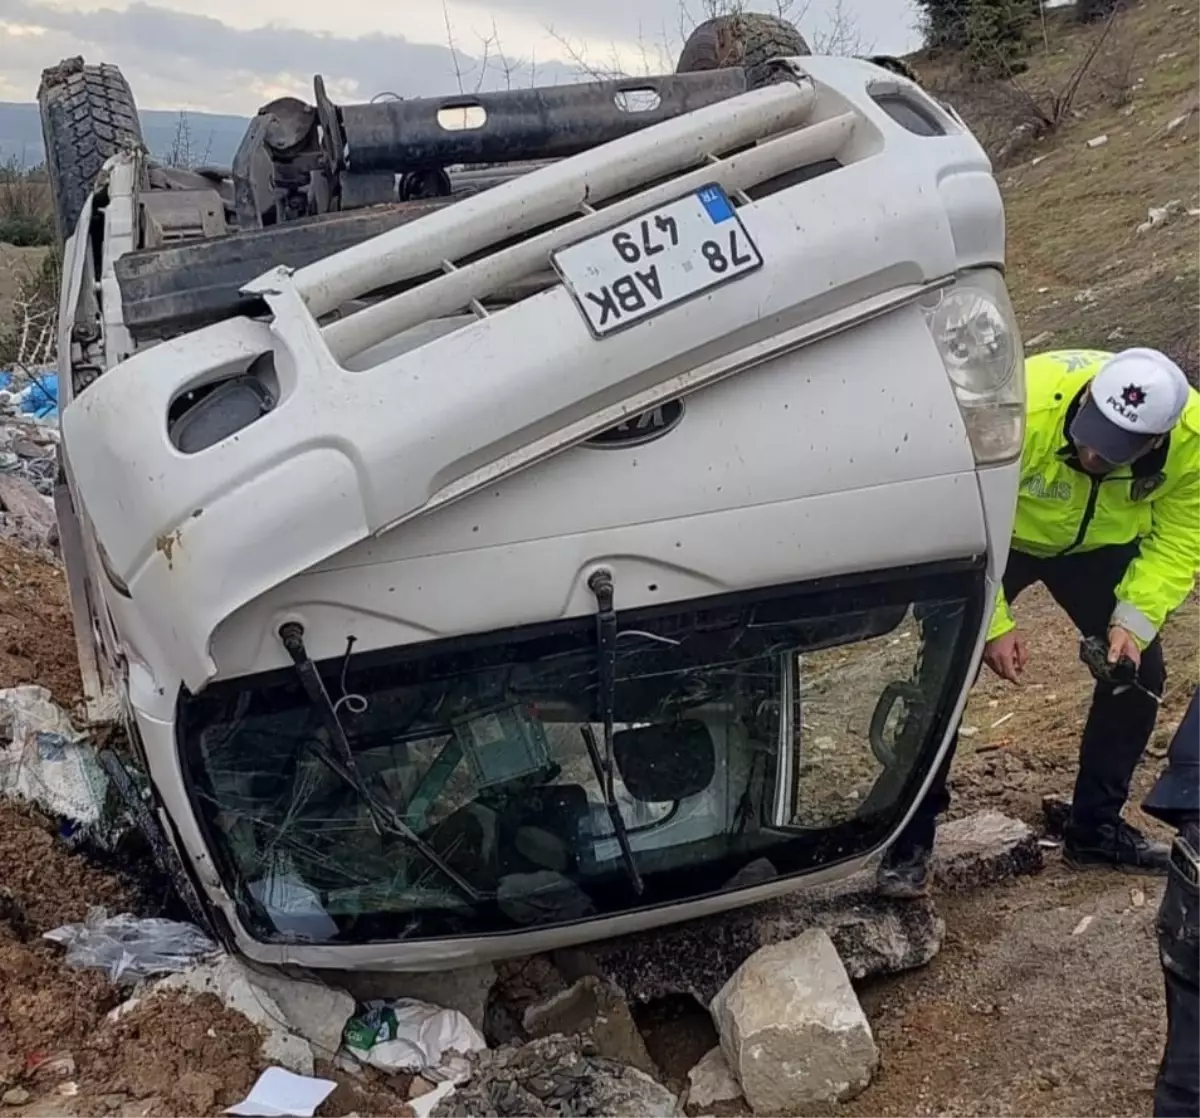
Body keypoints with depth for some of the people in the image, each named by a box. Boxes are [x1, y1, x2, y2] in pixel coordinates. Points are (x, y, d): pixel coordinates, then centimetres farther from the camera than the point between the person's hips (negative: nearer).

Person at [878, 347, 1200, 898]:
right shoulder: (1025, 408, -41)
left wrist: (1135, 620, -27)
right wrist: (994, 624, -29)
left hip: (1101, 545, 4)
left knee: (1140, 671, 1)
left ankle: (1095, 825, 20)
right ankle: (911, 839, -2)